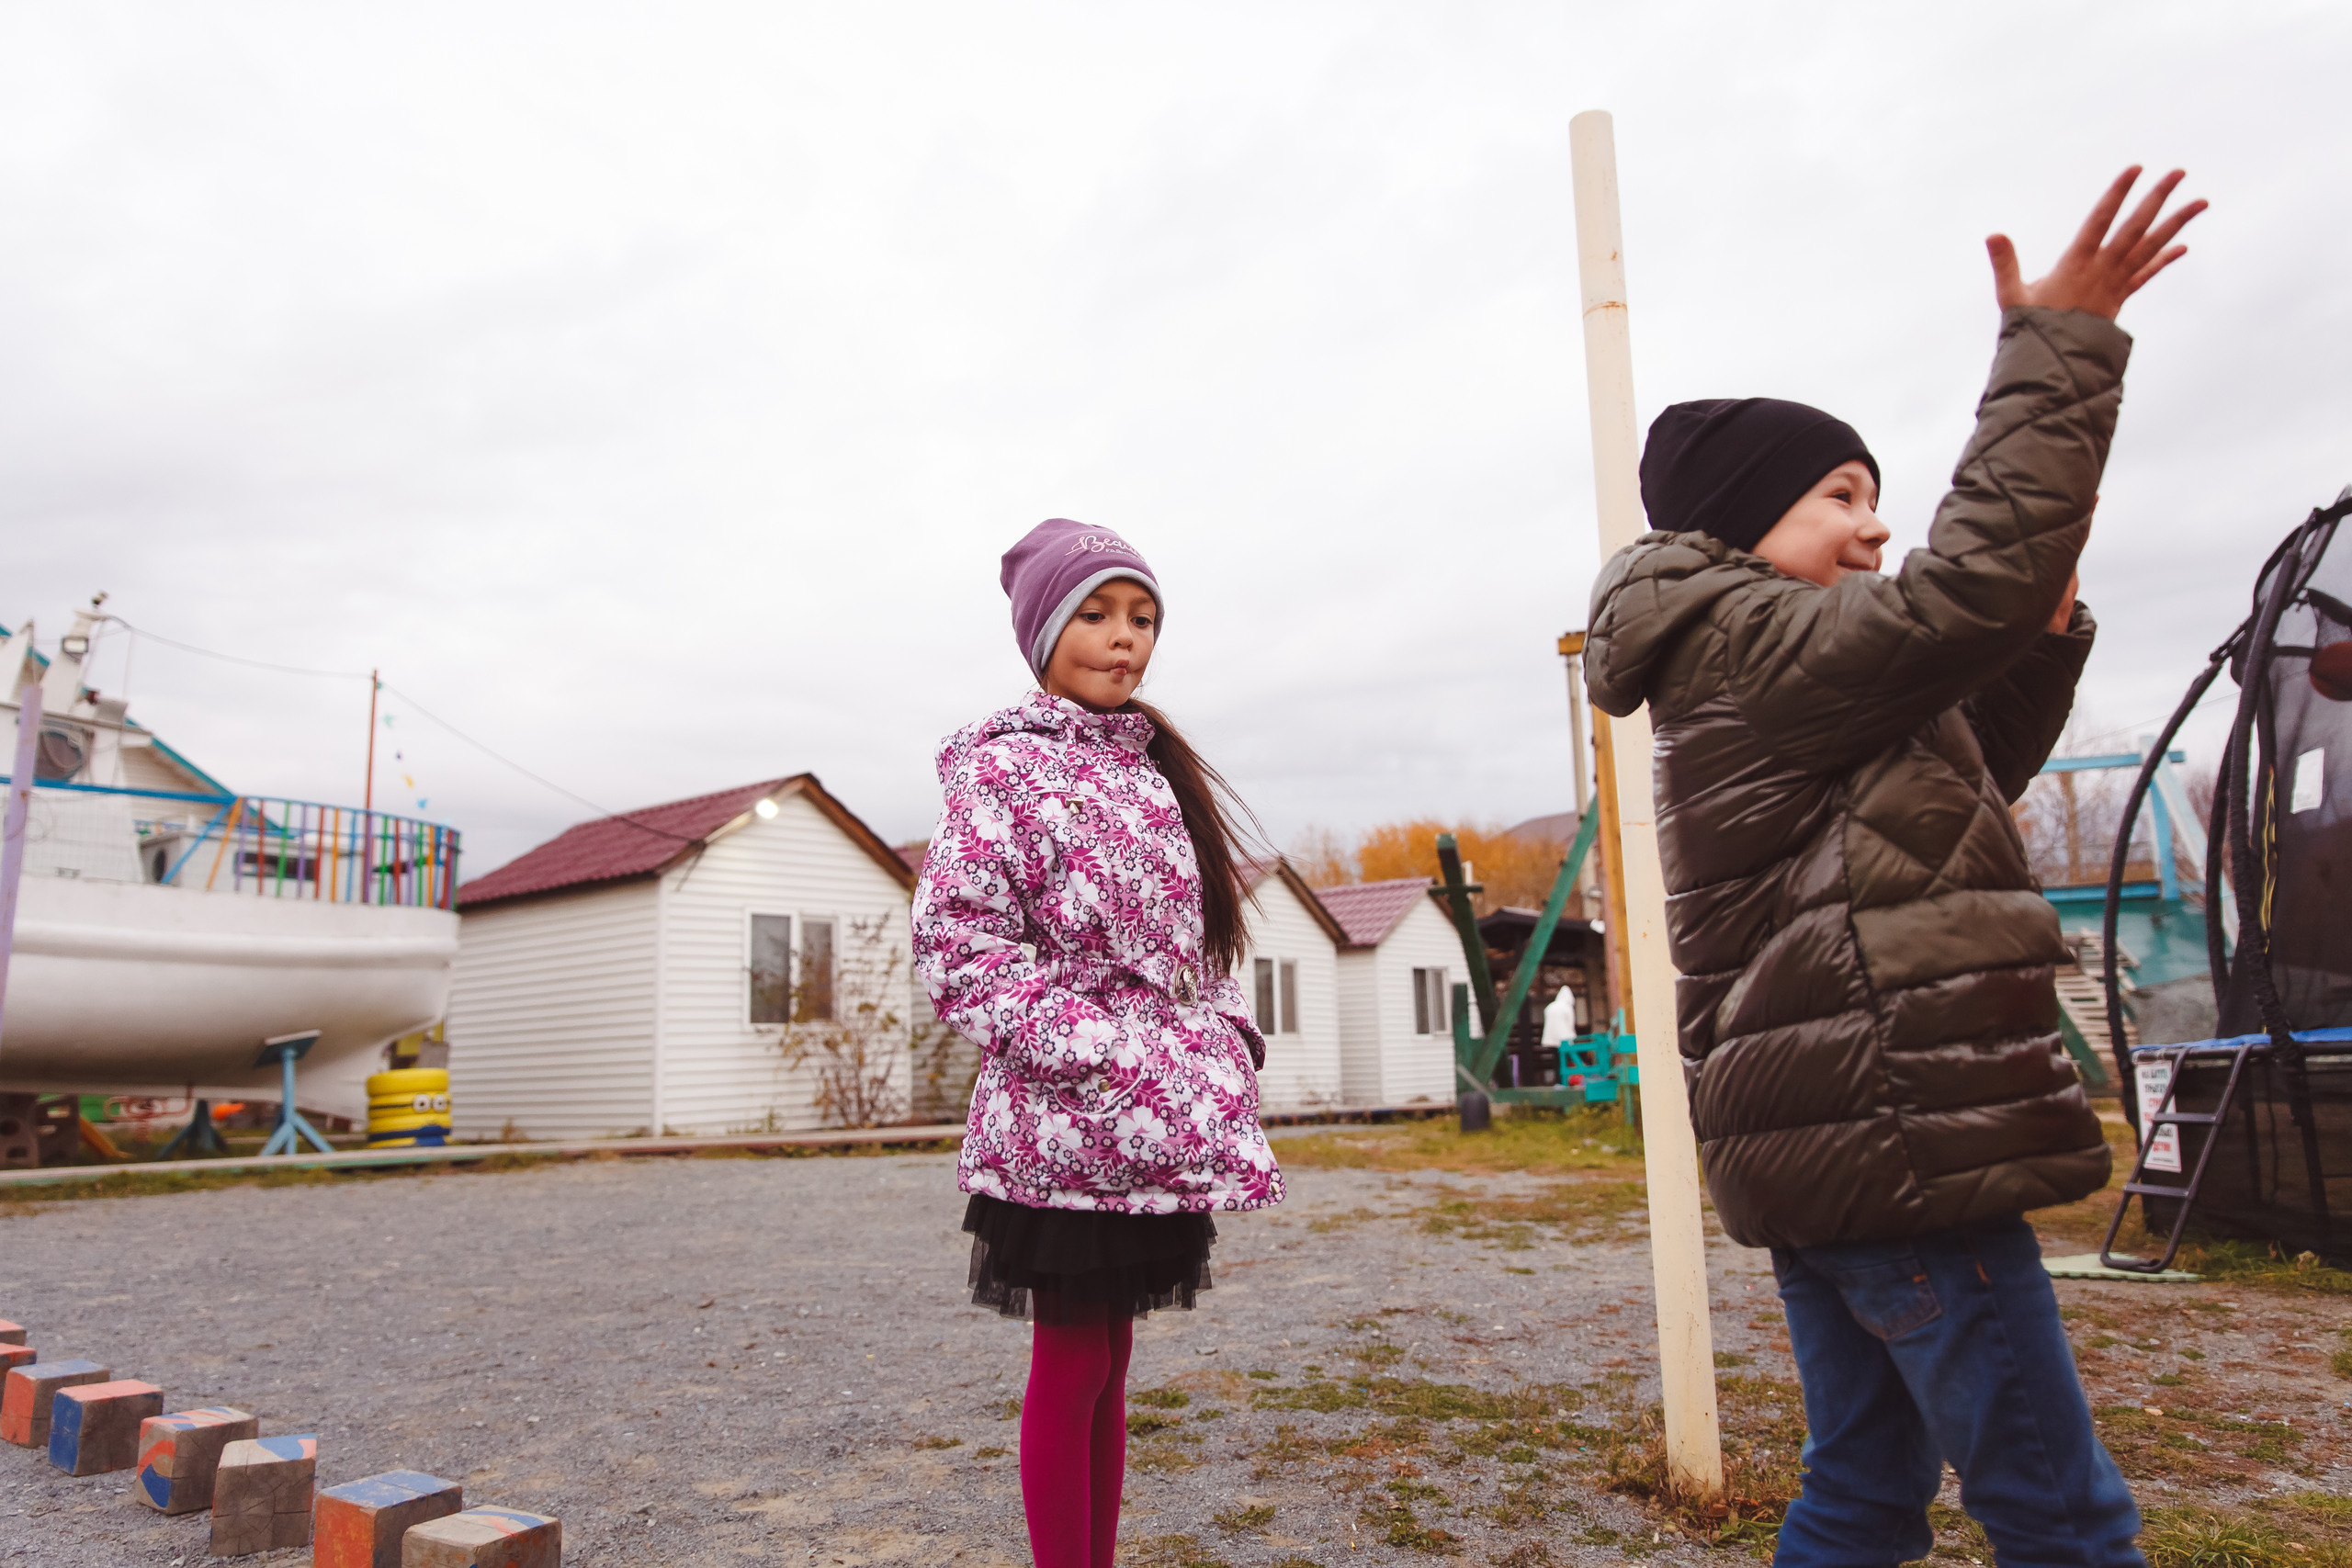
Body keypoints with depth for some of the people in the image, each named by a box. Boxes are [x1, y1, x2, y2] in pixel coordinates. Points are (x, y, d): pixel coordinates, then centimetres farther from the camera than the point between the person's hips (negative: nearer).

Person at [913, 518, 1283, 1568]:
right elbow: (957, 944, -14)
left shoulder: (1156, 769, 16)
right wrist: (1100, 1056, -20)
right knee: (1070, 1367, 3)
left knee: (1108, 1362, 16)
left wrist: (1232, 1041, 4)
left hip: (1157, 1123, 7)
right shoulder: (1001, 765, -6)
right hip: (1063, 1124, -7)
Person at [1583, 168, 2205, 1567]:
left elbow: (1973, 774, 26)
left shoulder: (1756, 674, 22)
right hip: (1894, 1138, -10)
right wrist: (2060, 346, -15)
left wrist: (2043, 634, 11)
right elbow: (1967, 587, -24)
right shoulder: (1753, 644, -9)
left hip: (1823, 1143, 10)